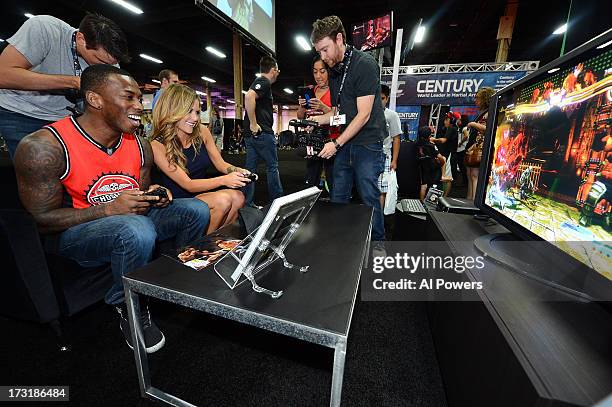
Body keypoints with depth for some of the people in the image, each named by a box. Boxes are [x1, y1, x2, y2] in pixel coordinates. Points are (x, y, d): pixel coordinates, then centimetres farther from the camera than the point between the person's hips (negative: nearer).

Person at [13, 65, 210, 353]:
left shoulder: (140, 145, -1)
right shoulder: (45, 146, -18)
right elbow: (41, 219, -15)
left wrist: (154, 197, -14)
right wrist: (109, 208, -28)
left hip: (128, 219, 6)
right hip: (72, 233, -5)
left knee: (197, 209, -9)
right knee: (137, 229, -38)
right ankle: (130, 312, -9)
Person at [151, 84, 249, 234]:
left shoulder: (202, 132, -3)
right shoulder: (158, 146, -15)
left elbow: (220, 163, 6)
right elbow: (188, 185, -20)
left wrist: (236, 171, -16)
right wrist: (223, 180, -33)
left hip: (204, 195, 4)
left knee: (238, 197, -24)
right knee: (223, 200, -30)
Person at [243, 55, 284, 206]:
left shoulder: (259, 82, 22)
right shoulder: (264, 82, -8)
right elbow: (249, 97, -27)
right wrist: (253, 124, -23)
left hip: (251, 134, 9)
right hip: (262, 132, -9)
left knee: (250, 168, 7)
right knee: (272, 166, 0)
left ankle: (247, 203, 11)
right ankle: (277, 200, 10)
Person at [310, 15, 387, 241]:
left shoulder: (365, 64, -10)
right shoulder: (335, 72, 16)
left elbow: (363, 115, -15)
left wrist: (336, 144, -14)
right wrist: (315, 120, 3)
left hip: (367, 144, -7)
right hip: (344, 145, 8)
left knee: (369, 199, -3)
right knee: (338, 199, 9)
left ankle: (377, 244, 16)